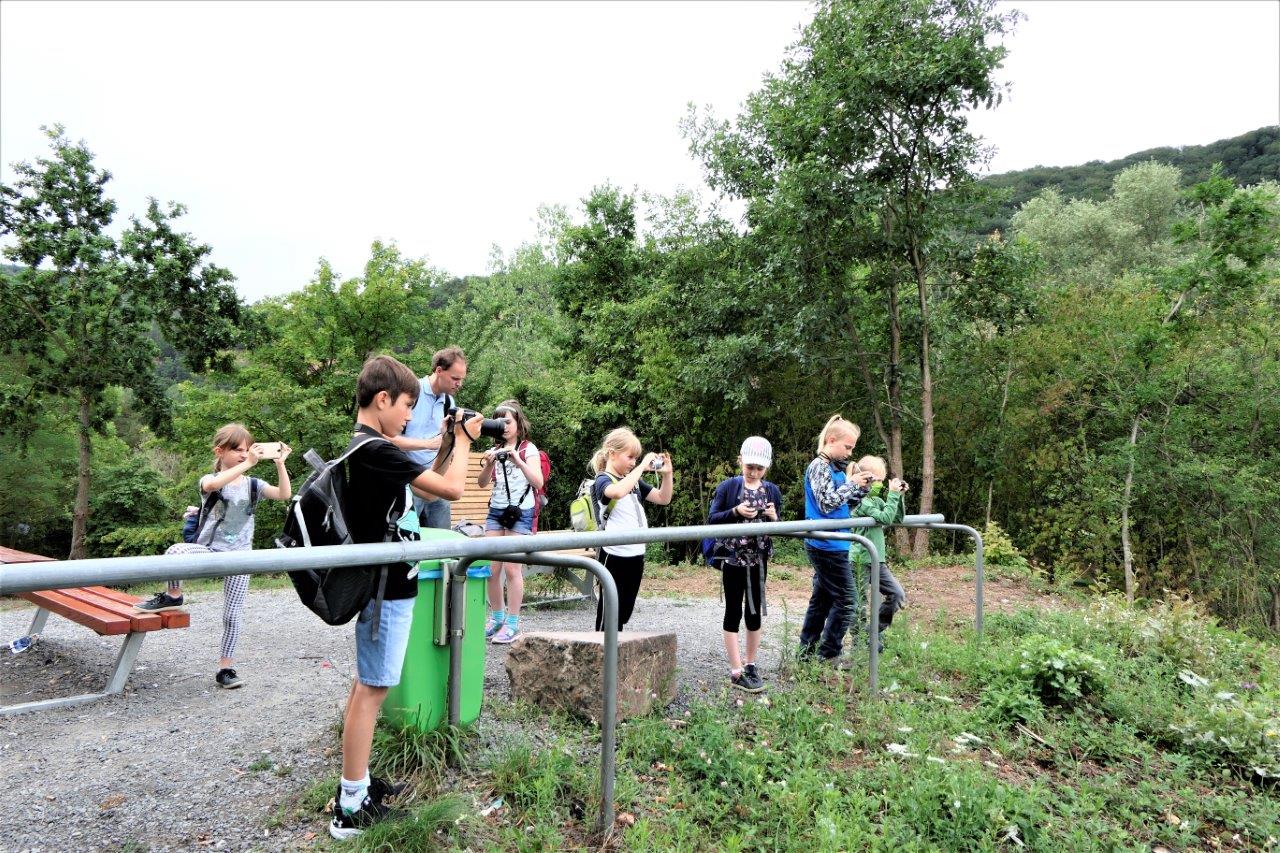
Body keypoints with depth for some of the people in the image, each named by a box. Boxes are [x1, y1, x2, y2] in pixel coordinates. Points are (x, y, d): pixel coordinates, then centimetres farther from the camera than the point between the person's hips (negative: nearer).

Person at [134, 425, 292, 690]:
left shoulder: (252, 484, 4)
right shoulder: (210, 480, -3)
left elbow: (284, 494, -11)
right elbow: (211, 485, -30)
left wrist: (280, 464, -21)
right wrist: (247, 465, -36)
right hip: (209, 550, -2)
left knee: (233, 614, 2)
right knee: (176, 551, -34)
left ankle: (225, 667, 17)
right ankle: (173, 596, -7)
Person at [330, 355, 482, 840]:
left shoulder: (363, 449, 11)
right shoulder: (377, 451, -21)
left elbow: (424, 488, 19)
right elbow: (451, 489, -21)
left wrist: (447, 443, 12)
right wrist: (463, 441, -5)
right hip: (387, 588, -10)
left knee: (366, 686, 17)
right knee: (372, 690, -3)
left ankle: (356, 784, 29)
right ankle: (351, 809, 6)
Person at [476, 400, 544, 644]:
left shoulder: (528, 449, -2)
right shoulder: (495, 449, 11)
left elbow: (538, 482, -14)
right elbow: (482, 483, 4)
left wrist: (518, 461, -26)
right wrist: (489, 465, -15)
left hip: (520, 512, -4)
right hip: (496, 511, 4)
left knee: (512, 568, -6)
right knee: (491, 567, 2)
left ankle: (512, 622, 2)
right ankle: (496, 616, 17)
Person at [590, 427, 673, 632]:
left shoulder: (633, 480, 13)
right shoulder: (603, 480, -9)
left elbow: (663, 499, 17)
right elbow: (618, 492, -34)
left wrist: (667, 474, 2)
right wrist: (642, 467, -26)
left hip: (636, 553, 7)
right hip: (615, 555, -7)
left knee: (625, 611, 15)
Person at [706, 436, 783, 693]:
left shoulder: (772, 491, 5)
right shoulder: (728, 486, -5)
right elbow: (711, 519, -7)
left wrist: (774, 518, -12)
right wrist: (736, 512, -21)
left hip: (758, 560, 4)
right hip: (733, 558, -3)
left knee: (755, 611, 10)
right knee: (734, 612, 1)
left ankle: (751, 665, 23)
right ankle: (736, 672, 4)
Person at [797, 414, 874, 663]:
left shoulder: (836, 468, 13)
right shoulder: (819, 467, -14)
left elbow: (846, 503, 20)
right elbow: (827, 503, -21)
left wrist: (861, 488, 5)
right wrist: (852, 483, -13)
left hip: (826, 546, 9)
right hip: (827, 545, -9)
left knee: (822, 598, 14)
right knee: (846, 600, -5)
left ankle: (807, 652, 22)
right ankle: (828, 656, 2)